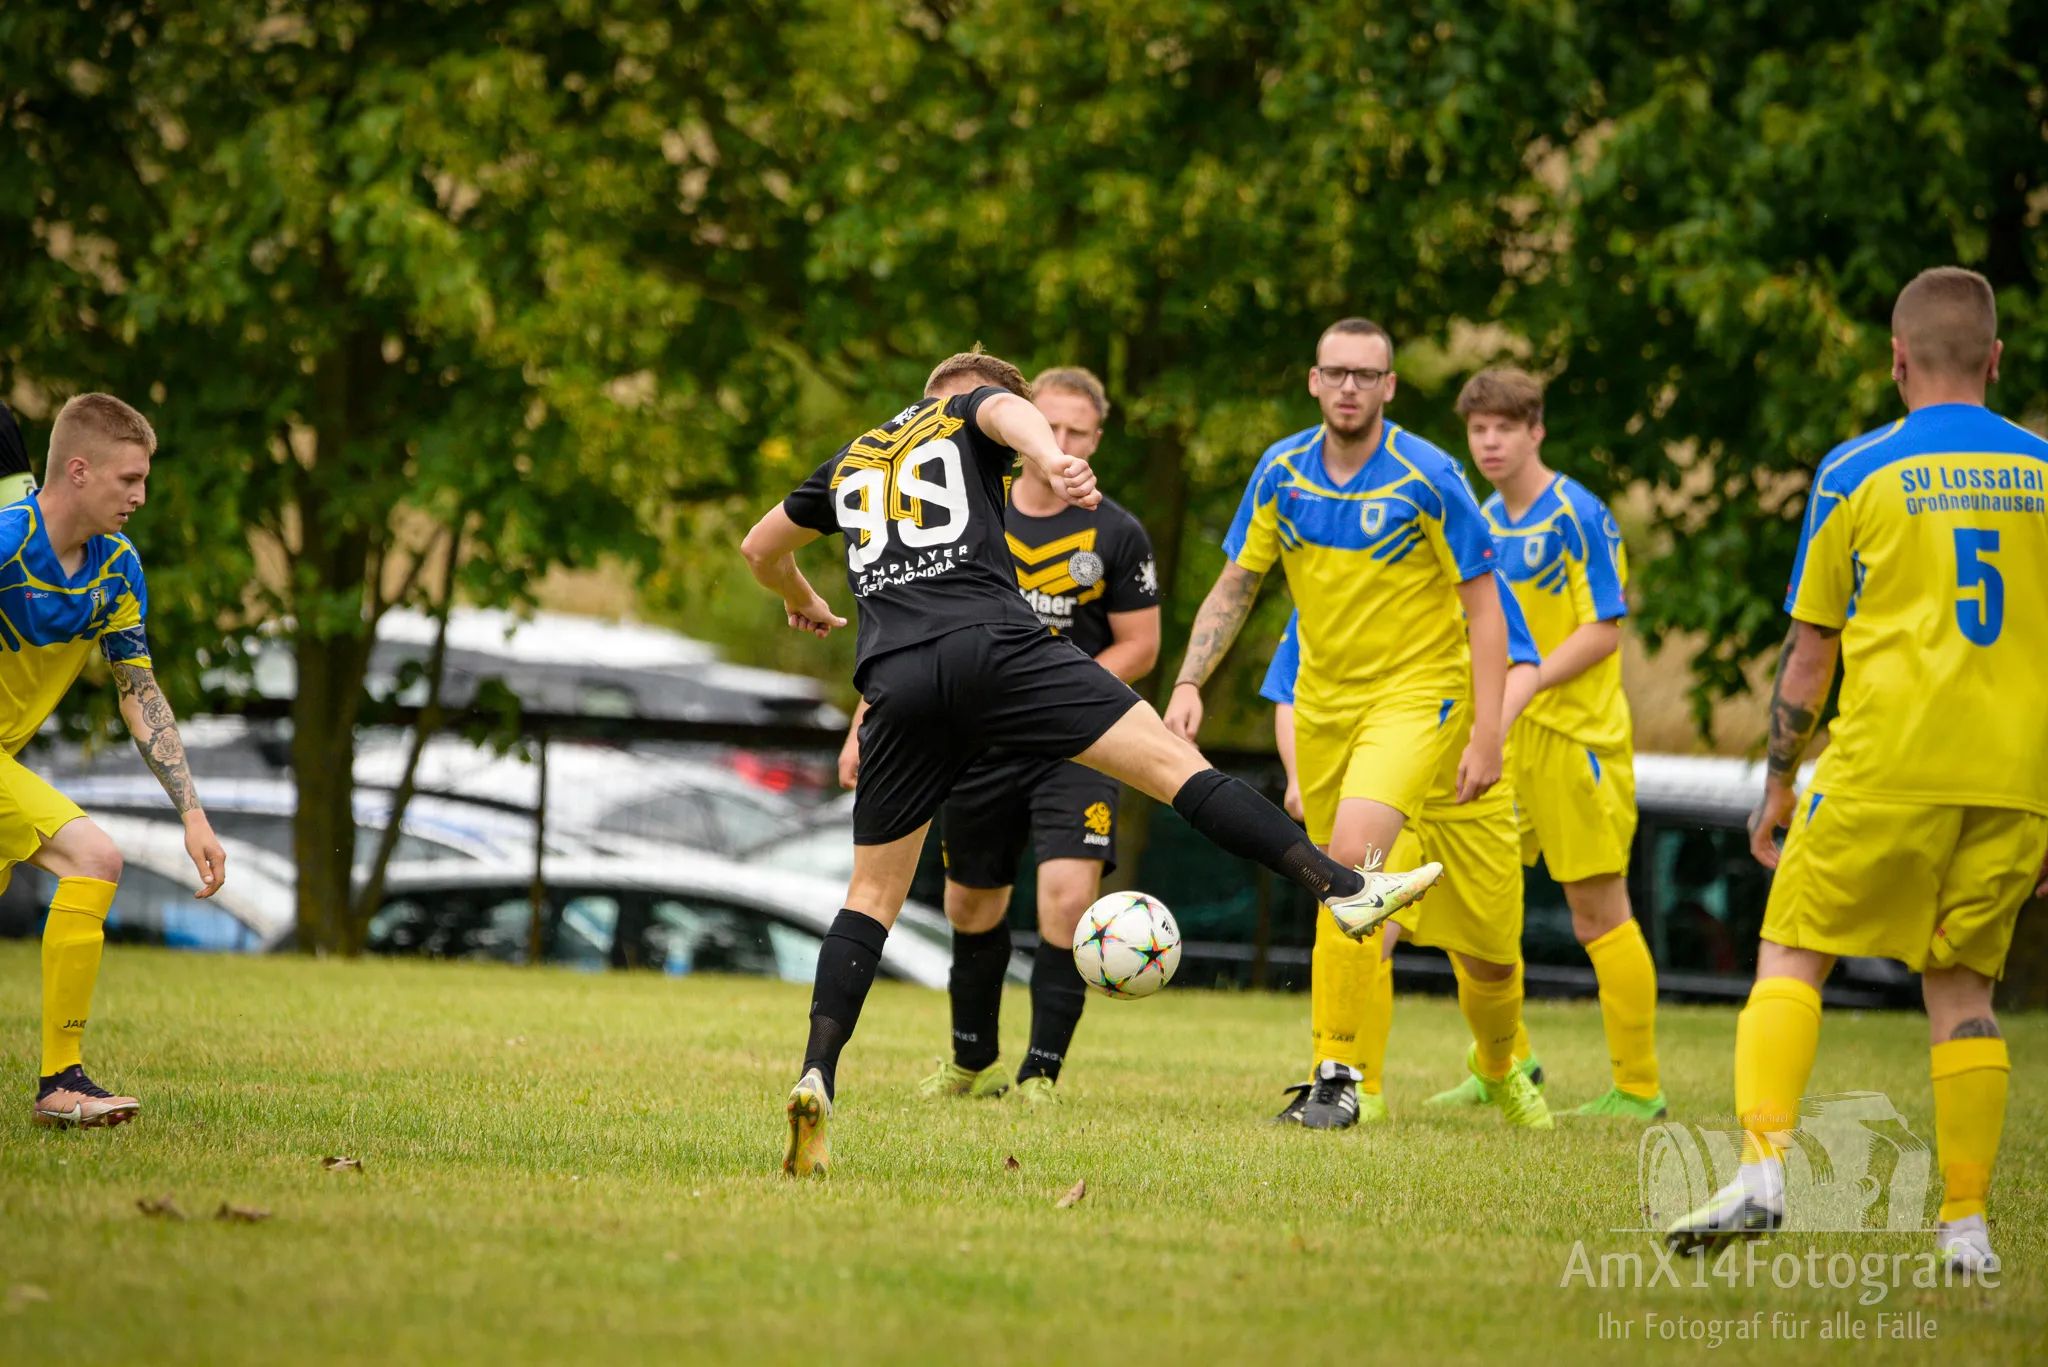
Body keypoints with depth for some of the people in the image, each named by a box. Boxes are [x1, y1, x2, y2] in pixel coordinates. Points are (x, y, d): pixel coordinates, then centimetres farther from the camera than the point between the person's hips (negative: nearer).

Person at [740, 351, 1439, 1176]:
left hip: (896, 682, 4)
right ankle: (1344, 887, -15)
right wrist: (1051, 458, -28)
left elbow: (760, 549, 45)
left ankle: (816, 1078, -4)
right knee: (1173, 763, -6)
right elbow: (1011, 412, -7)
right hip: (991, 643, -4)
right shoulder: (971, 411, 19)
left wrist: (800, 601, 66)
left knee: (873, 894, 11)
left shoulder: (850, 460, 32)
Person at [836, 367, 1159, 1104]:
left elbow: (1139, 648, 0)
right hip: (978, 741, 3)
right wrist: (865, 727, 2)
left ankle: (1040, 1075, -11)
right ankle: (974, 1062, 35)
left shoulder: (1118, 535, -5)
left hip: (1077, 746, -3)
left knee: (1068, 896, -19)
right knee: (971, 906, 13)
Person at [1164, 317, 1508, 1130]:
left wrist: (1486, 735, -13)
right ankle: (1357, 1078, 21)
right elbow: (1234, 587, 8)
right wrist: (1188, 683, -5)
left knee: (1353, 854, -24)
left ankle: (1338, 1076, -20)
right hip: (1323, 695, 5)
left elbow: (1483, 608, -10)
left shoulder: (1428, 479, -15)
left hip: (1417, 692, -5)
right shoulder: (1281, 471, -2)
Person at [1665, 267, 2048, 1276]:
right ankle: (1967, 1224, 5)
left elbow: (1809, 653, 3)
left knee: (1791, 957, 5)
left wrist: (1777, 786, 13)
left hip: (1888, 771, -3)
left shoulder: (1858, 471, 0)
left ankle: (1763, 1166, -14)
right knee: (1961, 986, 11)